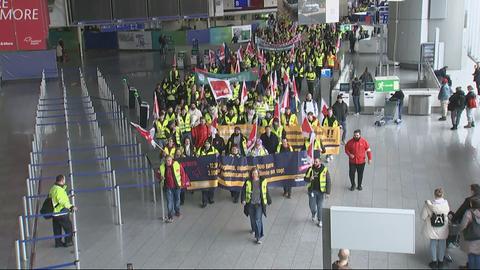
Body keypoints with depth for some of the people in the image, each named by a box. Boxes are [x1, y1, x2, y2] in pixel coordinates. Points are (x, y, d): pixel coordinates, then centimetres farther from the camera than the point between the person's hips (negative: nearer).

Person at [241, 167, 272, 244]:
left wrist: (269, 201, 14)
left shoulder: (263, 181, -7)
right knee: (252, 218, 20)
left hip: (259, 204, -2)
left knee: (258, 219, -10)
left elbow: (266, 192, 5)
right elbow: (243, 191, -4)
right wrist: (243, 200, -19)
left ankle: (258, 237, -6)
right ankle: (254, 229, 50)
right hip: (250, 203, 2)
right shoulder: (248, 182, -8)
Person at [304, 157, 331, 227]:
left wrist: (328, 192, -6)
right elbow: (305, 179, 5)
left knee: (320, 206, 4)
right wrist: (309, 179, -19)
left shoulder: (325, 170, -8)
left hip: (321, 191, -2)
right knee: (312, 205, 4)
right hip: (312, 190, 2)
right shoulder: (310, 169, -2)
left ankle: (320, 221, 21)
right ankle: (313, 214, 38)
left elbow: (328, 182, -3)